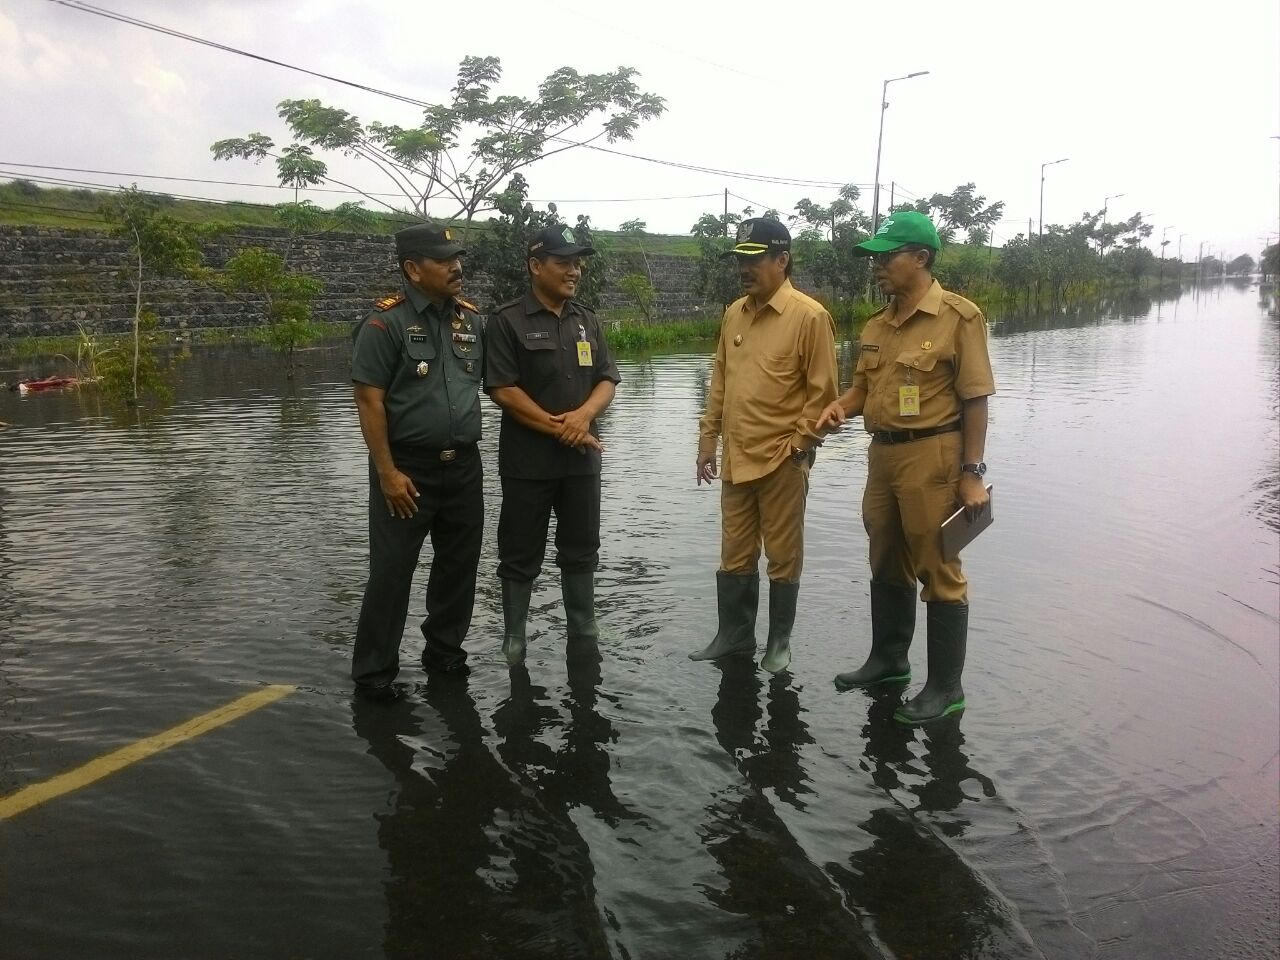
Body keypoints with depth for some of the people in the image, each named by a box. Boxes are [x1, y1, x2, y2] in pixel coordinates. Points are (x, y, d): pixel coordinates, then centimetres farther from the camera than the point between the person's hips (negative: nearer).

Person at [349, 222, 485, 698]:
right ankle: (374, 671, 13)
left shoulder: (471, 319, 7)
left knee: (459, 565, 14)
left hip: (463, 466, 6)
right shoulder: (386, 322, -10)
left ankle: (445, 652, 31)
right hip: (407, 468, -5)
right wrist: (387, 472, -16)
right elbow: (369, 399, -13)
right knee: (391, 571, 1)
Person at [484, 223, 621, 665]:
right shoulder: (508, 321, -6)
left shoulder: (587, 321, 11)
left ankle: (584, 631, 26)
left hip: (582, 458, 5)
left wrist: (584, 414, -12)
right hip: (528, 459, -5)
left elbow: (607, 380, 9)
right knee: (521, 554, 4)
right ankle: (514, 636, 17)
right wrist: (557, 427, -14)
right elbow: (502, 389, -13)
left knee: (581, 549, 13)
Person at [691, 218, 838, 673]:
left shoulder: (809, 316, -10)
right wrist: (708, 437, 12)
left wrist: (800, 444, -13)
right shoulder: (733, 314, 10)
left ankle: (780, 641, 21)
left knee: (783, 555, 7)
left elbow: (822, 391, -9)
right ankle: (734, 634, 27)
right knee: (735, 554, 13)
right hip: (736, 458, 6)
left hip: (782, 460, -6)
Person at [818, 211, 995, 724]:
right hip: (883, 454, 8)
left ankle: (946, 685, 13)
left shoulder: (958, 316, -10)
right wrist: (840, 406, -3)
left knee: (939, 572, 2)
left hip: (932, 456, -7)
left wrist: (972, 473, -13)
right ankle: (889, 659, 36)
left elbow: (975, 399, -11)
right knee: (886, 565, 19)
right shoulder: (876, 326, 11)